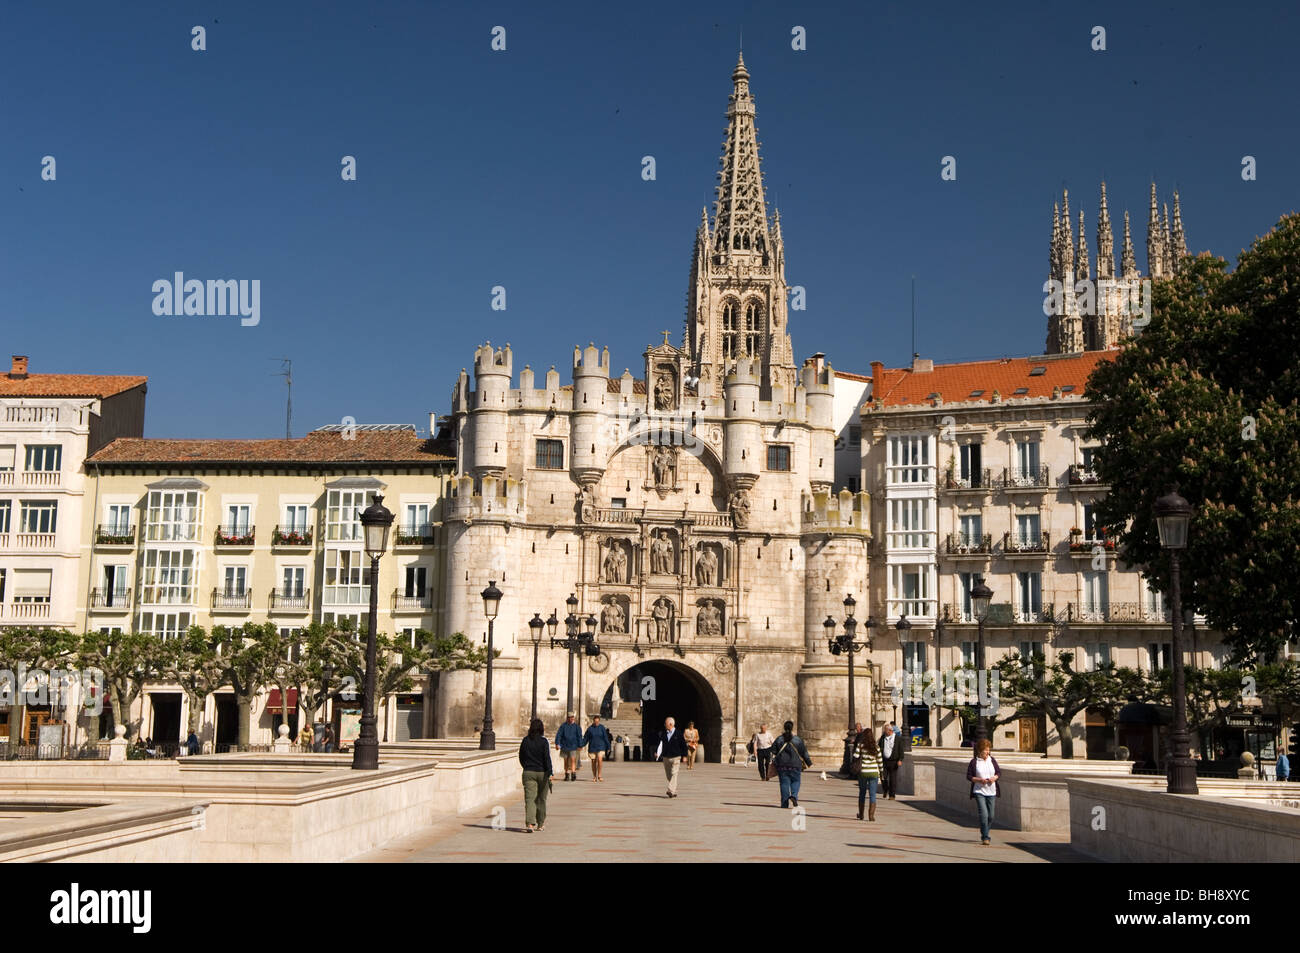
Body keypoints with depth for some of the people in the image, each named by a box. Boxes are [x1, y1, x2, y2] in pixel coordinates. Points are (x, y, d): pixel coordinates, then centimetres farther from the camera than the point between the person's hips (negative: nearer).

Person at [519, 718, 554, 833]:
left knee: (529, 798, -3)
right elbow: (547, 758, -14)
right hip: (542, 773, -1)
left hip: (528, 773, 1)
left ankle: (529, 823, -21)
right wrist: (549, 773, -12)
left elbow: (521, 757, 11)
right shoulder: (543, 741, -10)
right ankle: (540, 824, 23)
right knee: (541, 799, 13)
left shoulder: (525, 740, 1)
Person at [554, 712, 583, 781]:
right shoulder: (563, 726, 2)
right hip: (565, 746, 2)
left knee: (573, 760, -13)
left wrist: (580, 746, -7)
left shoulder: (577, 727, 2)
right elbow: (558, 734, -1)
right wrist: (557, 743, -11)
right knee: (566, 761, 10)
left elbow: (579, 737, 0)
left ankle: (573, 774, -20)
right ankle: (567, 775, 19)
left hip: (573, 746, -2)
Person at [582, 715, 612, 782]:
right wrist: (581, 745, -6)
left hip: (600, 747, -1)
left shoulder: (602, 728, 1)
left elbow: (606, 738, 3)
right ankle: (594, 777, 16)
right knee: (593, 762, 4)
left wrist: (608, 747, 2)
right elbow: (585, 738, 4)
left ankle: (599, 775, -9)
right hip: (592, 748, 1)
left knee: (600, 760, -19)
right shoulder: (590, 729, 2)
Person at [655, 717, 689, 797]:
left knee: (673, 774, -12)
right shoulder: (663, 734, 6)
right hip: (666, 757, 5)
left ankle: (671, 791, -16)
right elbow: (660, 743, -3)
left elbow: (683, 745, 2)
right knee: (668, 775, 10)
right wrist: (657, 752, -19)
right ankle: (674, 789, 25)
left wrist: (684, 756, 0)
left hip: (675, 757, -5)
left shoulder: (678, 734, -3)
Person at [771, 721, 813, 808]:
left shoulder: (779, 739, 2)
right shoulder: (798, 740, -3)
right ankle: (794, 796, -14)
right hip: (795, 765, -2)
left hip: (782, 765, 2)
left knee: (784, 783, 5)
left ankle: (784, 804, 3)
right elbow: (804, 753, 2)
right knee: (795, 781, 12)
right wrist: (809, 763, 12)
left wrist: (774, 762, 11)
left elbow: (773, 752, 3)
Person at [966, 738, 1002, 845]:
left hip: (991, 792, 4)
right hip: (979, 792, -4)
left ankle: (984, 835, 29)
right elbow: (968, 776, -3)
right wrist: (979, 780, -17)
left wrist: (994, 778, -9)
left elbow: (999, 772, 12)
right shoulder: (974, 762, -5)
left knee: (991, 816, 8)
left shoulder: (992, 760, 5)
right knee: (983, 814, -15)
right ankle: (985, 838, -9)